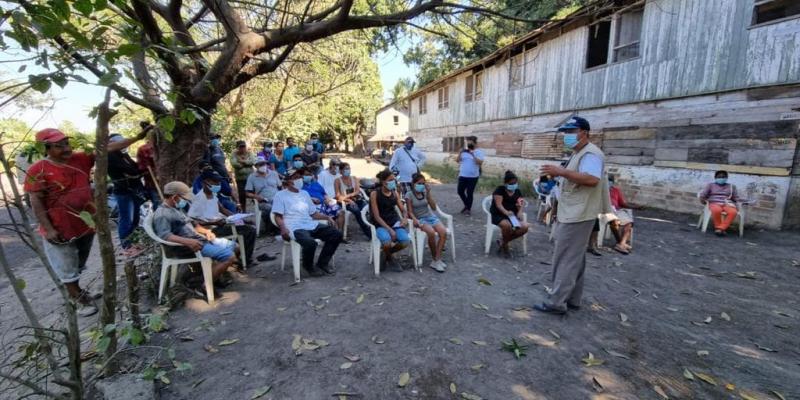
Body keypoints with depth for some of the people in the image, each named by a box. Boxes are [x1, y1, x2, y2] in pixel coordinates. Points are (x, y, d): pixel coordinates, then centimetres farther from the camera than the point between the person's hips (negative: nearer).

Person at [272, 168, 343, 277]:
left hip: (311, 225, 7)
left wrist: (327, 217, 6)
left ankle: (322, 262, 5)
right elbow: (278, 216, -3)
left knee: (336, 234, -8)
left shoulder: (304, 193, 23)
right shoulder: (280, 195, 5)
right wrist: (283, 228, -23)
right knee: (310, 242, -36)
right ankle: (308, 266, -3)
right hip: (295, 228, -6)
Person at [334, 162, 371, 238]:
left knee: (366, 206, -31)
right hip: (346, 202, -3)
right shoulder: (338, 181, 3)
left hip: (357, 198, 3)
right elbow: (338, 196, -4)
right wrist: (349, 200, -19)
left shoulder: (354, 178, 14)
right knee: (357, 210, -35)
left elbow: (358, 191, 3)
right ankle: (368, 233, -34)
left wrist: (347, 195, -13)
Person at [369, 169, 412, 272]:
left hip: (395, 222, 4)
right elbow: (376, 216, -12)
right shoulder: (375, 194, -8)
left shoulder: (395, 193, 7)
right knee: (387, 242, -35)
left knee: (406, 241, -23)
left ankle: (387, 253, 11)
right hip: (381, 225, -4)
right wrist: (389, 229, -21)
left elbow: (403, 210, 13)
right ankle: (389, 259, 3)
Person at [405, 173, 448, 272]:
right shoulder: (409, 195, -2)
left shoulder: (425, 192, 8)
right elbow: (410, 212, -5)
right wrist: (415, 220, -26)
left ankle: (436, 260, -20)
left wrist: (428, 193, -6)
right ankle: (435, 258, -14)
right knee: (431, 232, -34)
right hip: (420, 219, -4)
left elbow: (433, 207, 2)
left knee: (443, 232, -25)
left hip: (431, 216, 4)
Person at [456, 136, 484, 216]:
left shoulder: (479, 152, -5)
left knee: (469, 193, -1)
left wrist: (473, 155, -25)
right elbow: (457, 160, 2)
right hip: (462, 175, 5)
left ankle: (468, 209, 18)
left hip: (473, 176, -4)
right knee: (460, 191, 9)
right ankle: (466, 205, 33)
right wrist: (460, 153, -12)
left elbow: (480, 163, -17)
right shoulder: (464, 151, 7)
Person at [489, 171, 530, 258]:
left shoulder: (517, 192, 10)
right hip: (498, 215, -6)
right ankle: (505, 245, -7)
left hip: (512, 215, 6)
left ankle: (502, 241, 0)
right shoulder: (500, 189, -8)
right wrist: (506, 212, -36)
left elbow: (519, 206, 6)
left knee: (524, 227, -19)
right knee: (507, 225, -37)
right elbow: (498, 204, -18)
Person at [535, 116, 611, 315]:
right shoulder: (578, 154, 19)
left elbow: (592, 179, -31)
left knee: (566, 260, -6)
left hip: (577, 216, -11)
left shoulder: (591, 153, -15)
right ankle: (572, 299, 24)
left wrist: (562, 171, -31)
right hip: (572, 215, 11)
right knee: (574, 259, 14)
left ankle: (556, 302, 1)